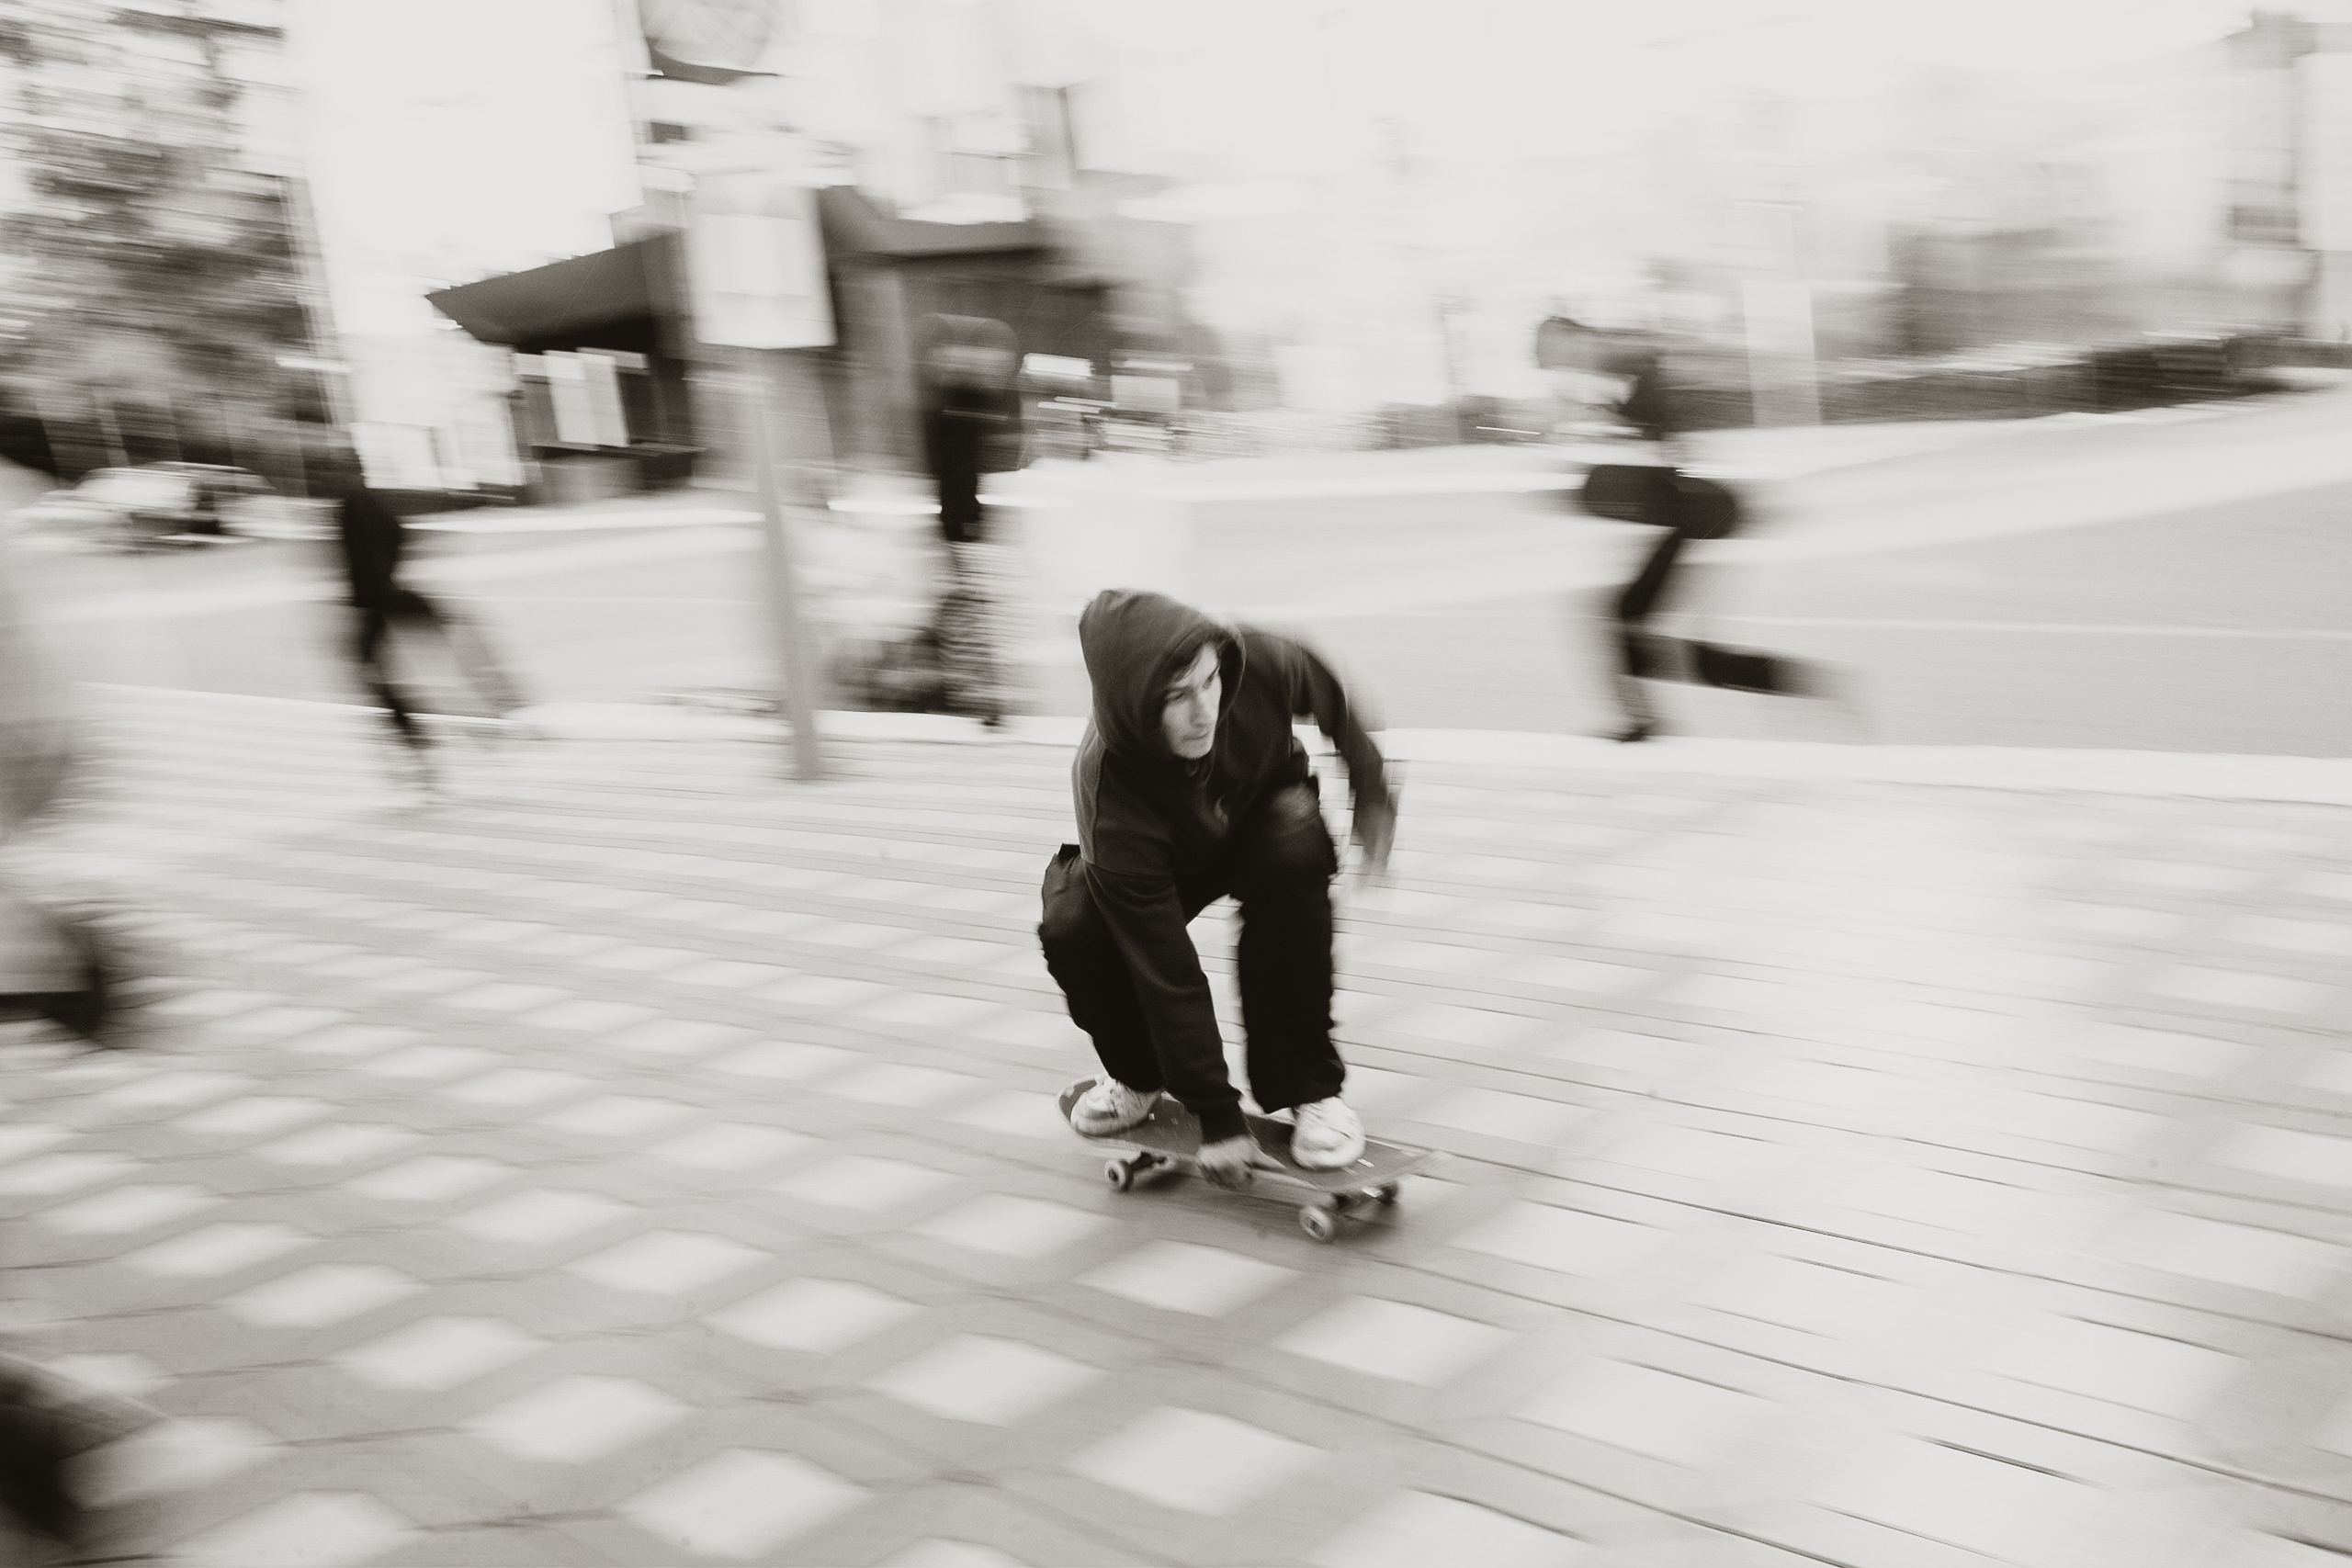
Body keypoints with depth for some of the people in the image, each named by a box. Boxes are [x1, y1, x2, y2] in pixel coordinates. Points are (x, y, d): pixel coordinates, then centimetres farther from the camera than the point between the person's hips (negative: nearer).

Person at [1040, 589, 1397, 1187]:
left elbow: (1330, 700, -6)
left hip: (1266, 814, 1)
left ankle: (1306, 1086, -18)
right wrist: (1216, 1115, -32)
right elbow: (1167, 969, -36)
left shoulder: (1262, 664, -34)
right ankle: (1138, 1071, 5)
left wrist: (1370, 791, 4)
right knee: (1071, 928, -29)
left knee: (1296, 856, -34)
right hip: (1167, 862, -1)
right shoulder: (1108, 792, -39)